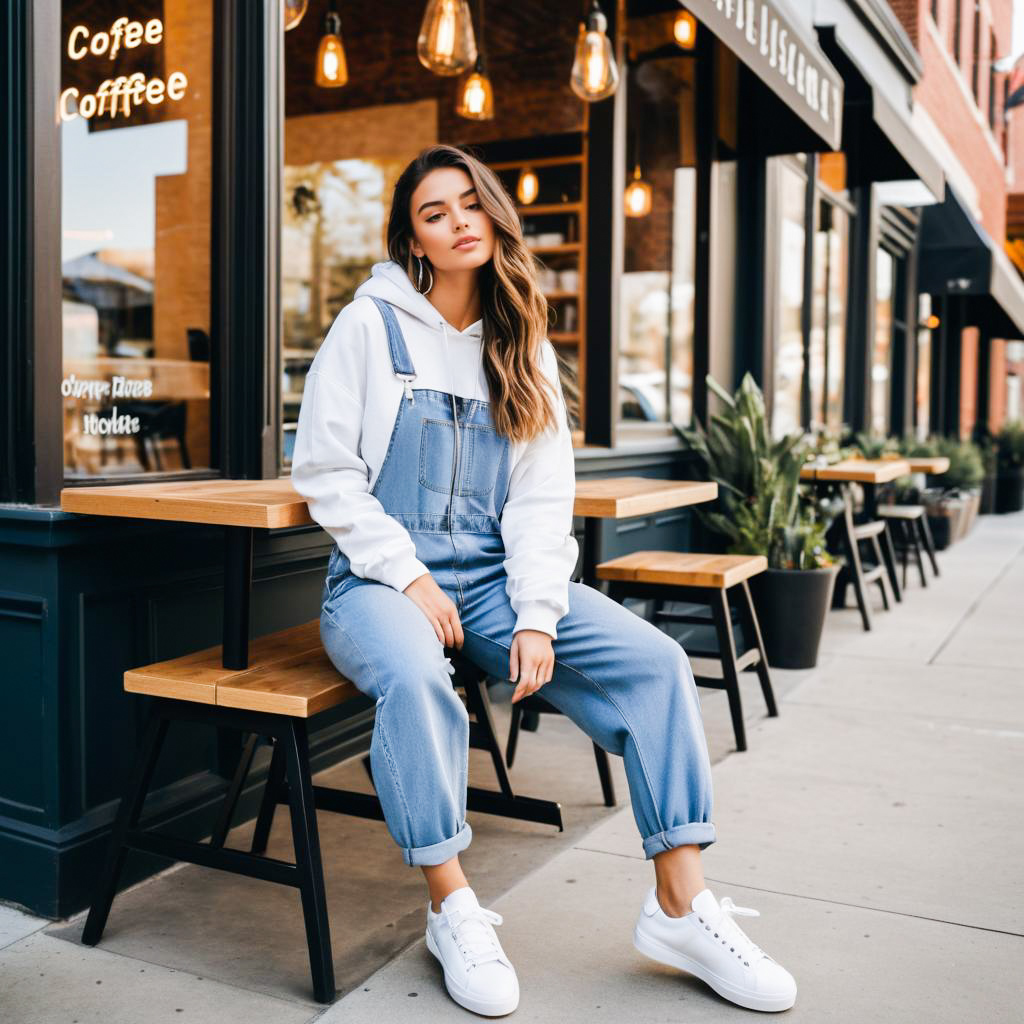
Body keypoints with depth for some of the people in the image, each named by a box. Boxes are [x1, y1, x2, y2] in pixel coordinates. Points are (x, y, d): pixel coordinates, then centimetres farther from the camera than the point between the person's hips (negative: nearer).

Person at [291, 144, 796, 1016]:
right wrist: (409, 578, -13)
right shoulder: (371, 326, 1)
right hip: (380, 581, -3)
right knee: (415, 680, -37)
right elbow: (325, 471, -4)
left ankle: (679, 904, -8)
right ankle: (452, 906, -16)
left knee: (654, 661, -16)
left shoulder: (524, 348, 12)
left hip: (493, 578, 4)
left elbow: (542, 496, 4)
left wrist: (537, 615, -10)